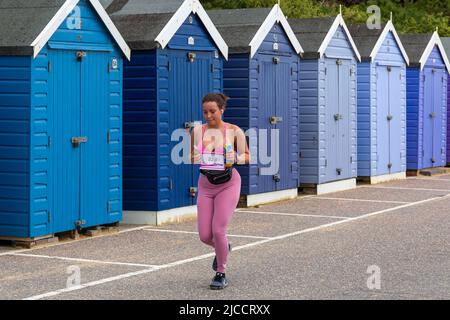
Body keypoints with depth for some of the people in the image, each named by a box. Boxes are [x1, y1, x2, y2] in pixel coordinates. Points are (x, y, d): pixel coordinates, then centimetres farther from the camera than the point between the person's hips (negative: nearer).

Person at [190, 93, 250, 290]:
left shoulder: (234, 131, -5)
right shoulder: (197, 131, 2)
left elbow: (247, 157, 2)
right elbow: (192, 158, 12)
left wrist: (235, 158, -18)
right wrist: (195, 158, -10)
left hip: (228, 184, -3)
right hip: (205, 185, 3)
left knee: (218, 230, -13)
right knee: (205, 236, 0)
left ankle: (221, 274, 8)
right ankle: (222, 248, 37)